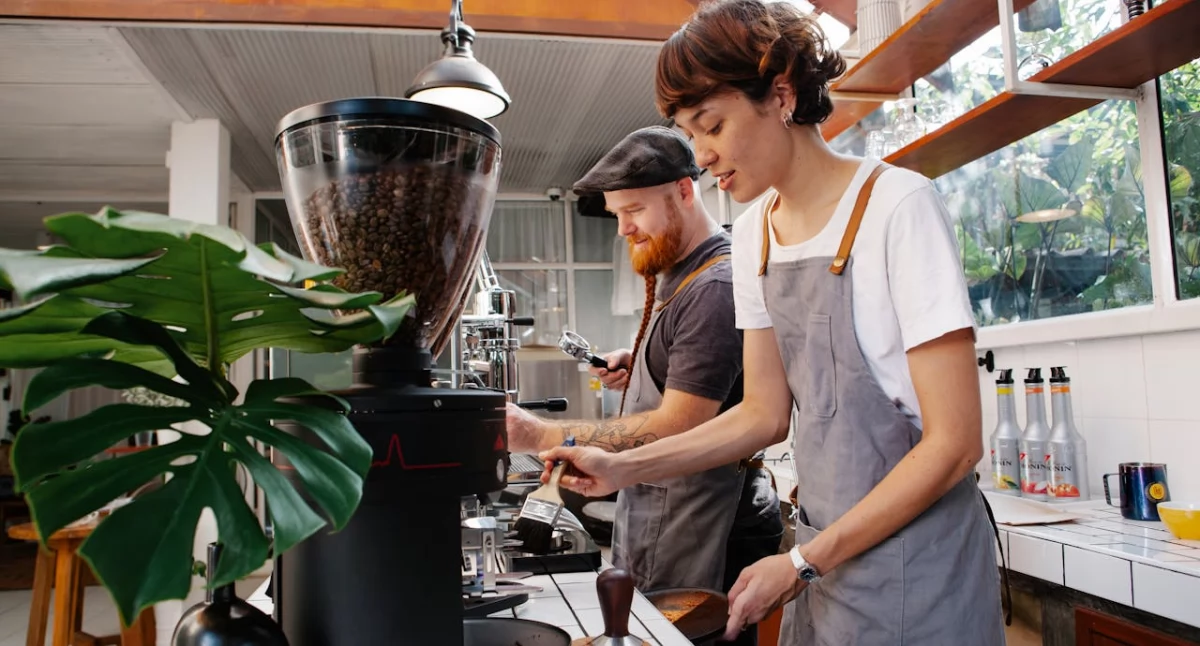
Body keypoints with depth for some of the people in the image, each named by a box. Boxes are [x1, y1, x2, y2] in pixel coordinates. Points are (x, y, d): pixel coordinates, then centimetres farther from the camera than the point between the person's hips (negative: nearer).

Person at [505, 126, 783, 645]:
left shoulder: (715, 288, -20)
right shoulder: (673, 275, 11)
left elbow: (680, 427, -24)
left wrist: (541, 436, -25)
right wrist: (635, 366, 5)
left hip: (701, 525, -9)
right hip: (655, 512, 9)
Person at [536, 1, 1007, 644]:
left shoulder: (897, 206, -17)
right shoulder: (754, 232, 3)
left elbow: (953, 443, -17)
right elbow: (765, 413, 6)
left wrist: (802, 564, -15)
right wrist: (624, 466, -4)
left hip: (913, 563, -6)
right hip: (822, 553, 6)